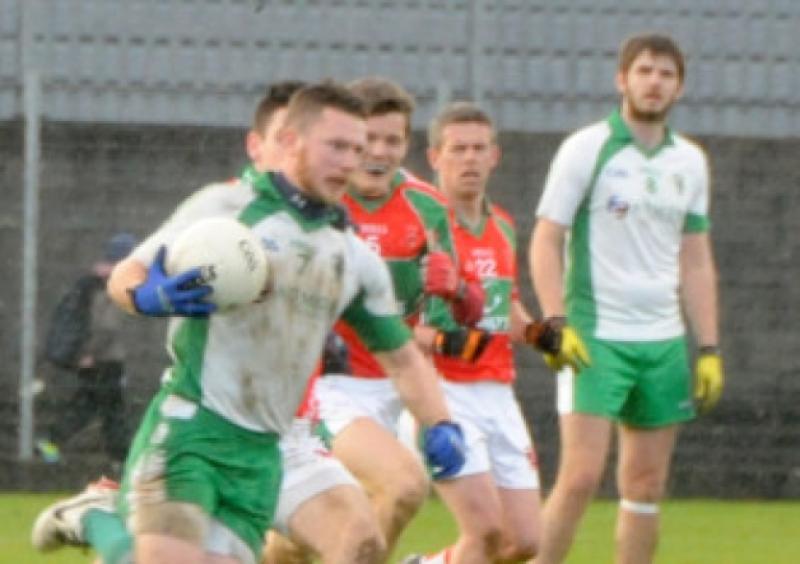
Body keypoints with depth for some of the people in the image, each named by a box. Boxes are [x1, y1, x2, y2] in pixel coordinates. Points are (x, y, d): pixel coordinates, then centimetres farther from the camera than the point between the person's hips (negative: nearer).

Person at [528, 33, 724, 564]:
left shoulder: (690, 161, 11)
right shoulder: (586, 149, -3)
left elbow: (696, 262, 15)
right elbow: (546, 242, -4)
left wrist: (709, 349, 9)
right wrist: (557, 324, -16)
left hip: (663, 341, 5)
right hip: (596, 338, -5)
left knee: (646, 485, 5)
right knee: (582, 475, -14)